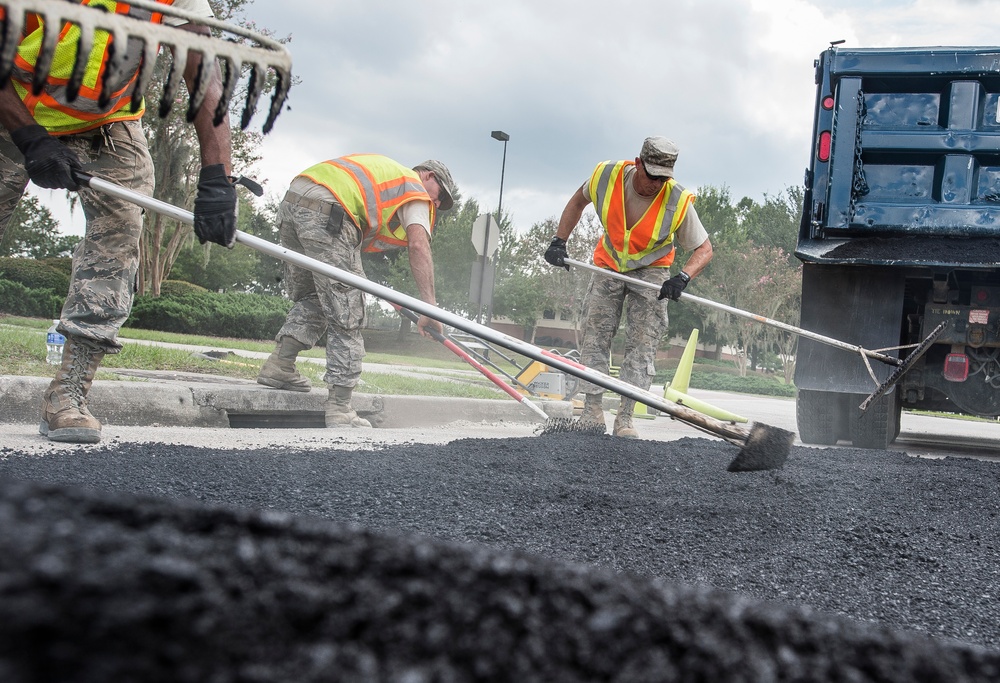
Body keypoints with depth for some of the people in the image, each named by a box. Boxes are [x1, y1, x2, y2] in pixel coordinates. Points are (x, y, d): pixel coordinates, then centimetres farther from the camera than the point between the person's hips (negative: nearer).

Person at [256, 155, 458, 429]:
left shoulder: (385, 170, 36)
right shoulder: (417, 191, 13)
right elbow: (418, 245, -4)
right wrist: (430, 307, -10)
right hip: (326, 213, -8)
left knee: (310, 297, 25)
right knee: (346, 316, -2)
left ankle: (279, 364, 12)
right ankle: (339, 408, -3)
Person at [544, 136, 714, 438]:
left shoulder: (678, 201, -27)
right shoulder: (607, 175, -22)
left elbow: (704, 248, -17)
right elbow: (578, 201, 1)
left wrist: (683, 277, -35)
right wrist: (559, 241, -6)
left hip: (651, 270, -2)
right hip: (609, 265, 2)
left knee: (642, 345, -8)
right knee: (595, 335, -1)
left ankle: (624, 418, -5)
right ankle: (592, 412, 4)